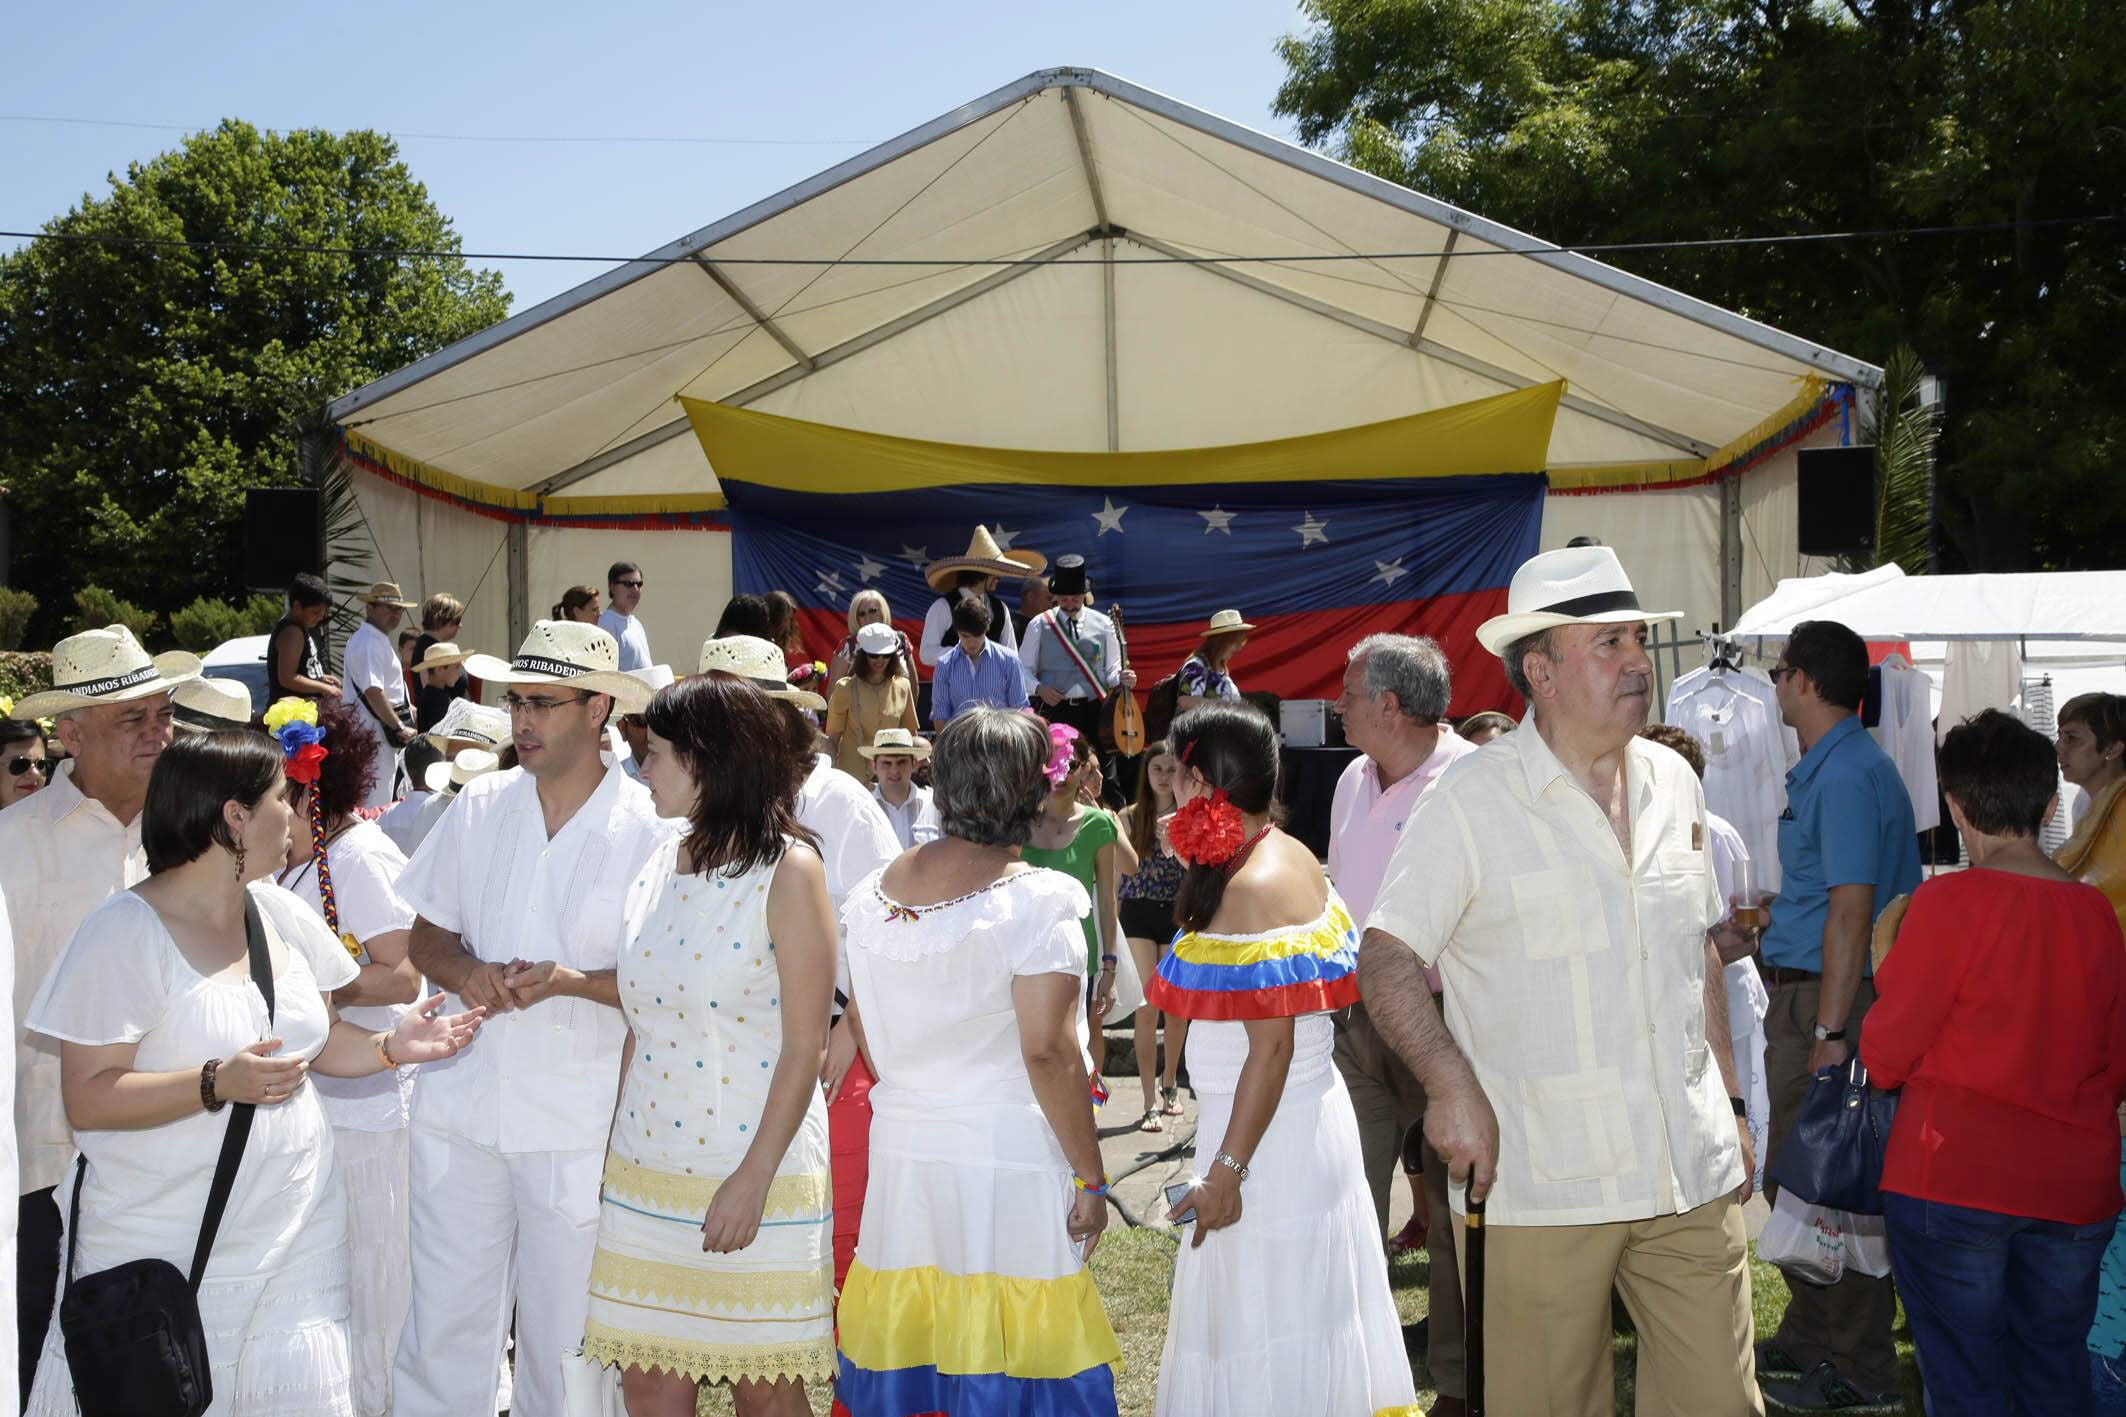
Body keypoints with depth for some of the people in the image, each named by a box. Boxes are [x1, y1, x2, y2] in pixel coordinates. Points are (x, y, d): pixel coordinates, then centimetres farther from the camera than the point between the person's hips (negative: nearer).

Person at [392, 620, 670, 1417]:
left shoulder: (649, 829, -7)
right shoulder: (479, 807, 5)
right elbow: (426, 935, 12)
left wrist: (568, 982, -23)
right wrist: (466, 973, -10)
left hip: (580, 1123, -3)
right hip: (462, 1103, 3)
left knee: (560, 1336, 8)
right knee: (442, 1324, 9)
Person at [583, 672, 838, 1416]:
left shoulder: (788, 871, -9)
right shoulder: (659, 868, 9)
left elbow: (805, 1045, -12)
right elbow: (639, 1029, 11)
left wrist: (754, 1179, -16)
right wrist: (613, 1157, 7)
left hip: (754, 1177, -5)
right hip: (645, 1173, 6)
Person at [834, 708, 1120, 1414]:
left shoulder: (869, 896, 5)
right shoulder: (1033, 900, -13)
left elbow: (868, 1036, 11)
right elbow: (1049, 1053, -16)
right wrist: (1089, 1179, -8)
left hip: (899, 1147, 6)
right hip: (1007, 1158, -5)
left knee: (905, 1338, 14)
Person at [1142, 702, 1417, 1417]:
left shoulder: (1253, 888, -21)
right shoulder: (1291, 858, 6)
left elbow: (1272, 1048, -22)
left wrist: (1226, 1170, -19)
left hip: (1269, 1137, -10)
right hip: (1309, 1117, 10)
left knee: (1263, 1337, 2)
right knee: (1297, 1318, 19)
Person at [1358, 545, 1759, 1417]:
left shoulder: (1673, 783, 10)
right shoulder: (1469, 801, -8)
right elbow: (1387, 959, -8)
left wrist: (1729, 1106, 18)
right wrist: (1451, 1086, -20)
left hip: (1695, 1179, 5)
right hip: (1538, 1187, -5)